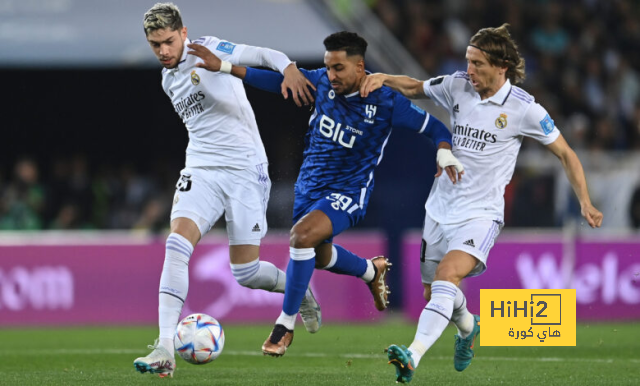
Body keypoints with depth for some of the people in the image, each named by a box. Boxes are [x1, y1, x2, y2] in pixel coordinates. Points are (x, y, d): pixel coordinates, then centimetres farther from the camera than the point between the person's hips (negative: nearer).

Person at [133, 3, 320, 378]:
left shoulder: (208, 50, -6)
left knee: (245, 272, -4)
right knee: (177, 243, -19)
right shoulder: (169, 80, 15)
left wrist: (288, 67, -41)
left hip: (245, 170, -5)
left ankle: (299, 291, 32)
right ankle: (165, 350, -24)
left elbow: (260, 55, -21)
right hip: (201, 172, 5)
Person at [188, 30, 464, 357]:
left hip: (348, 193, -6)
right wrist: (224, 67, -6)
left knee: (303, 234, -30)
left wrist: (445, 153, -31)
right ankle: (372, 271, 57)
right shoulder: (323, 82, -8)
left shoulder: (386, 103, -19)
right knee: (319, 255, 24)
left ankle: (285, 325, -18)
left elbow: (434, 127, -11)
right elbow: (281, 80, 0)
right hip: (310, 183, 6)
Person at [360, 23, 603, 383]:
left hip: (480, 214, -5)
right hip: (440, 208, 5)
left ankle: (413, 357, -42)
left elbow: (565, 152, -1)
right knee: (433, 292, 12)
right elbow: (414, 87, 16)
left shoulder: (524, 108, -11)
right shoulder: (458, 86, -1)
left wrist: (586, 203, -6)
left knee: (447, 275, -29)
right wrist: (384, 78, -4)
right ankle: (468, 327, 47)